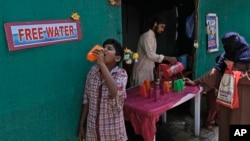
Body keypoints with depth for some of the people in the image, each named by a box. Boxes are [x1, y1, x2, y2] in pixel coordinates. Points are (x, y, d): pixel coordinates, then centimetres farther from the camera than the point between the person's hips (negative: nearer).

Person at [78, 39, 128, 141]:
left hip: (113, 129, -3)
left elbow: (114, 93, -37)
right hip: (93, 128, 3)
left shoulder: (121, 74, -15)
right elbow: (86, 100, 4)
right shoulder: (93, 71, -4)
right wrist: (81, 125, 7)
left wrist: (102, 64, -34)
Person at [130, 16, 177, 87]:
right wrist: (167, 58, -28)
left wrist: (154, 68, 14)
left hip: (149, 71, 9)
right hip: (142, 72, -9)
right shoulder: (146, 36, -15)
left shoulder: (153, 37, 14)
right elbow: (150, 55, -27)